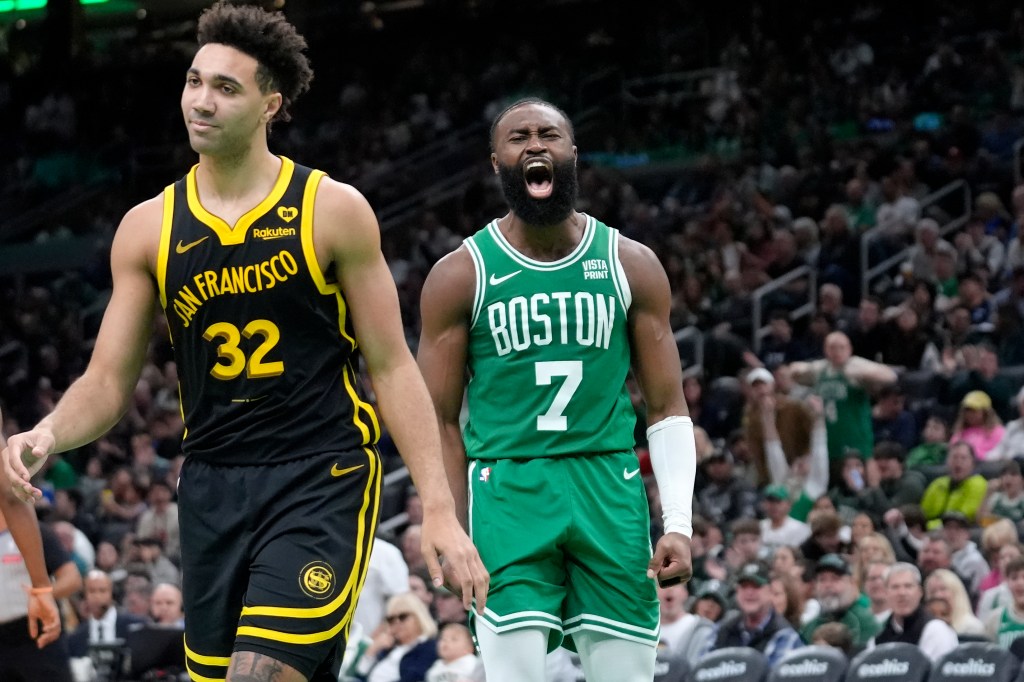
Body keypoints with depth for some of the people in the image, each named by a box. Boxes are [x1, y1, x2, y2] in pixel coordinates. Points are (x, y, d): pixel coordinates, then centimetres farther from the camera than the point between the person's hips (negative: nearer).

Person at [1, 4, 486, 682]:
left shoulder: (334, 210, -3)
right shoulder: (148, 227, 6)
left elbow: (392, 368, -1)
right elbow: (108, 381, 7)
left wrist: (439, 509, -7)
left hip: (322, 480, -4)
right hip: (212, 490, 4)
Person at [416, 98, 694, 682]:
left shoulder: (632, 265, 6)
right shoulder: (461, 276, 1)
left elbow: (668, 407, 7)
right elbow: (441, 419, 5)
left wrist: (679, 521, -3)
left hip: (609, 490, 2)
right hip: (508, 489, -2)